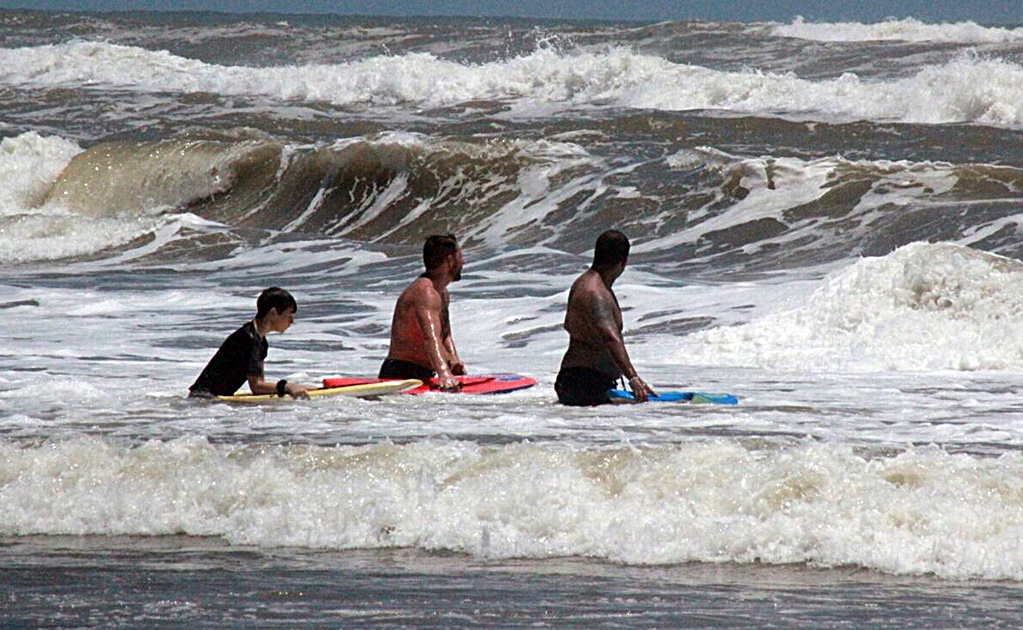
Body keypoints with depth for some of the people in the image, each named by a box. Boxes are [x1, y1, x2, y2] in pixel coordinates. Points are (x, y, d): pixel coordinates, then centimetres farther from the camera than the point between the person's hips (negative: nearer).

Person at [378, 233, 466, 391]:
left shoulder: (442, 294, 20)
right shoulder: (425, 291, -14)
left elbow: (445, 336, 26)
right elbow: (430, 337, -29)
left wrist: (454, 360, 5)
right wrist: (444, 374, -42)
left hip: (423, 376, 11)